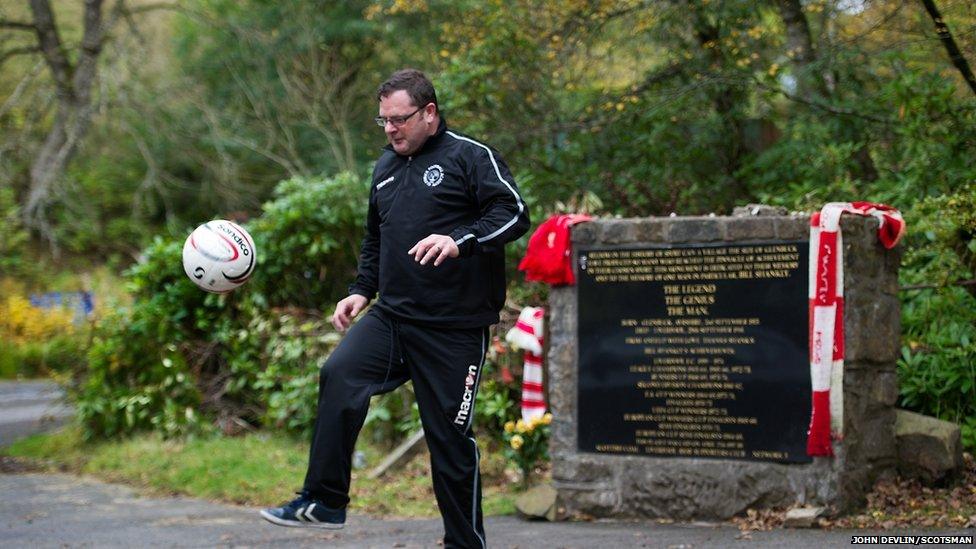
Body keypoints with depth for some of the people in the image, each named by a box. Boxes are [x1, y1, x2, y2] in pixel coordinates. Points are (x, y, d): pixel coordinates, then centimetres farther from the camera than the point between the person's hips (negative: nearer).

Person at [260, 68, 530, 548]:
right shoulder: (385, 167, 18)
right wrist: (362, 290, 19)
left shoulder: (470, 157, -4)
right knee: (339, 375, -20)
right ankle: (324, 502, -14)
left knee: (450, 438, -1)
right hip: (390, 316, 6)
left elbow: (514, 213, -15)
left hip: (454, 329, -5)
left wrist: (461, 240, -30)